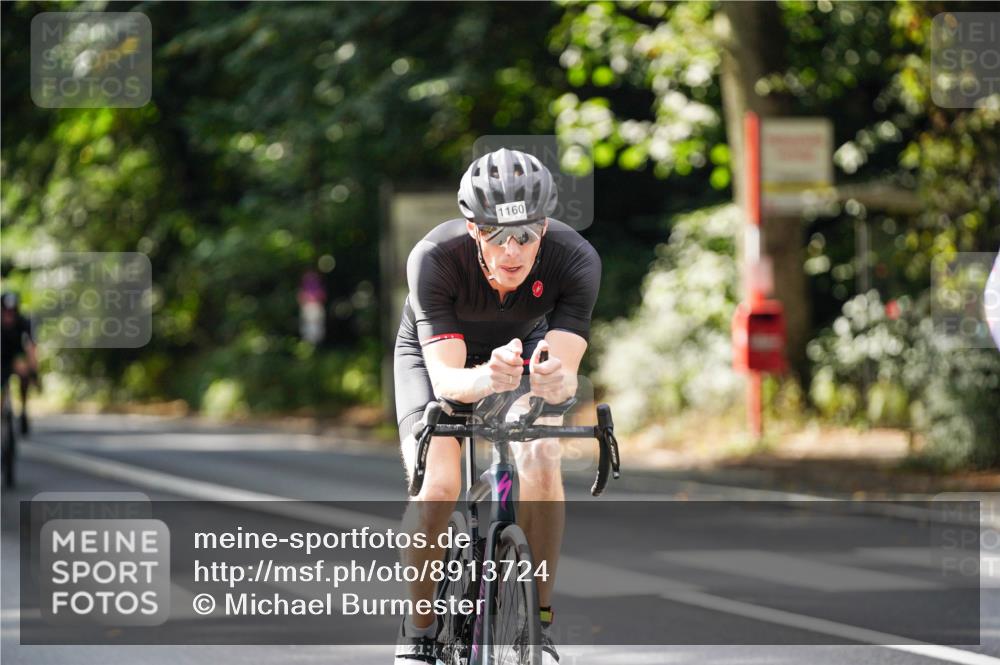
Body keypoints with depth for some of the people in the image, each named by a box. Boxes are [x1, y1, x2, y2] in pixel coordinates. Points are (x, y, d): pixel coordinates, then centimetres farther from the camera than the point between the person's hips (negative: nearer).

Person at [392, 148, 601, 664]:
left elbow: (565, 370, -37)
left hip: (524, 350, 1)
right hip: (437, 355, -1)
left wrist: (556, 381, -62)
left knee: (541, 462, -25)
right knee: (437, 484, -23)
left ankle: (537, 621, -9)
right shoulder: (434, 259, -37)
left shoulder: (575, 261, -33)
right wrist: (484, 379, -63)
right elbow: (445, 377, -41)